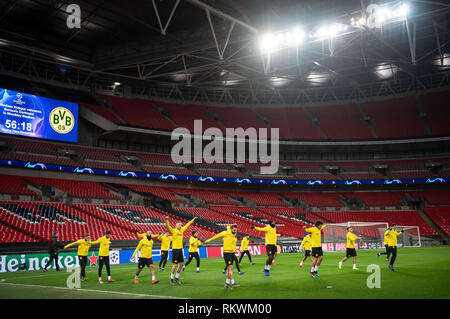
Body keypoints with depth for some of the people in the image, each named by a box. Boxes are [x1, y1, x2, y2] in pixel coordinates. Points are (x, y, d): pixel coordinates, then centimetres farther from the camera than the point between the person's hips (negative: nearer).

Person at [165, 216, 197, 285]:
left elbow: (187, 225, 24)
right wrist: (167, 220, -40)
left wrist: (193, 219, 31)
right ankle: (171, 278, 11)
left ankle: (176, 277, 22)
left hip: (180, 249, 7)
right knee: (175, 264, -5)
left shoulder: (181, 230, 12)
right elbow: (168, 226, -22)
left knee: (181, 264, 7)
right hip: (175, 249, -7)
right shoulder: (173, 230, -6)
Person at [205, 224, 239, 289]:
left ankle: (227, 283, 19)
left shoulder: (235, 235, 8)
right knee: (230, 268, -11)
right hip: (227, 253, -7)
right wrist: (209, 240, 10)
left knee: (229, 269, 10)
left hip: (232, 253, 7)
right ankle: (233, 283, -12)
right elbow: (217, 236, 1)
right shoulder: (226, 233, -11)